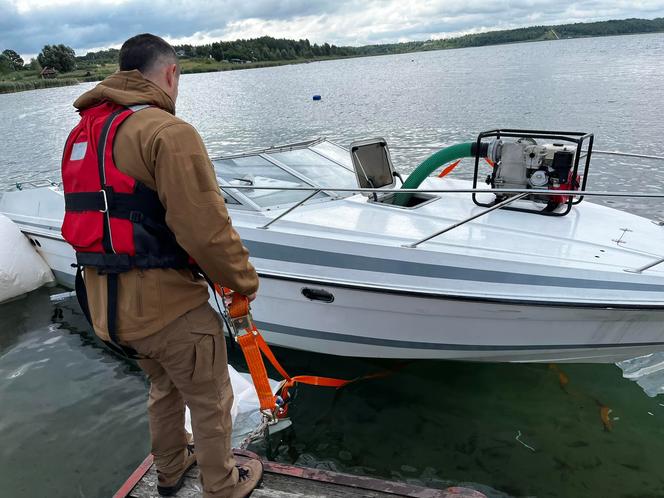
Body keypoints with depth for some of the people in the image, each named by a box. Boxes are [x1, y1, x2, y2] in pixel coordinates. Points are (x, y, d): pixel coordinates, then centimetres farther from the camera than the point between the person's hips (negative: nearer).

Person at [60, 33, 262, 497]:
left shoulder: (83, 133, 10)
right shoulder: (168, 131, -18)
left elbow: (95, 219, 13)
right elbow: (206, 229, -25)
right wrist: (245, 280, -9)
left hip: (106, 304, 9)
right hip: (166, 303, -8)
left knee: (164, 387, 30)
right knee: (211, 402, 14)